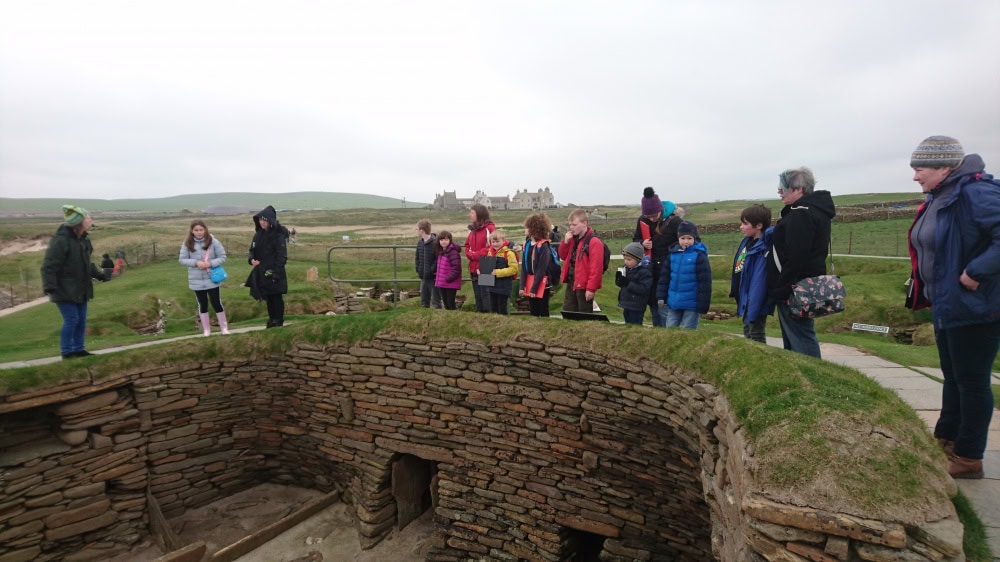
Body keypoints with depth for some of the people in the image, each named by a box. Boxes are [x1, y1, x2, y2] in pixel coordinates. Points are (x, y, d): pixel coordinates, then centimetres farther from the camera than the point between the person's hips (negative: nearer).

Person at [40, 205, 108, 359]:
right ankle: (67, 352, 7)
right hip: (64, 290, -8)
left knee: (81, 320, 12)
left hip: (80, 289, 8)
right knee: (71, 319, -6)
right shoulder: (60, 240, -21)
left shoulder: (83, 238, 6)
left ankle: (79, 349, 22)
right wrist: (49, 287, -26)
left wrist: (99, 274, 21)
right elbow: (49, 266, -21)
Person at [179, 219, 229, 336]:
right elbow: (182, 259, 0)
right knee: (202, 304, 12)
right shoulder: (187, 243, -3)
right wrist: (196, 262, -16)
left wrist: (211, 263, -20)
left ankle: (224, 327, 17)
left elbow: (222, 257, -4)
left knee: (216, 303, 4)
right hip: (196, 280, 2)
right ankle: (206, 329, 24)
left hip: (212, 279, -2)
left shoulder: (213, 241, -7)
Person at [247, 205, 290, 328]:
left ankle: (278, 321, 12)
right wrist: (252, 259, -6)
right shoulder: (258, 234, 8)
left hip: (274, 273, -7)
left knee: (276, 297, 2)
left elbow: (282, 256, -15)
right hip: (262, 272, 7)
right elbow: (252, 250, 16)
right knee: (268, 297, 15)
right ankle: (272, 320, 28)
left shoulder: (278, 235, -14)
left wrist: (276, 274, -19)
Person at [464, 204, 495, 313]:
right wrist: (470, 254, -3)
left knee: (485, 296, -6)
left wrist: (475, 255, -13)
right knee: (477, 296, 16)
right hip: (474, 269, 8)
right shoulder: (472, 229, 15)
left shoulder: (489, 228, -12)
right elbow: (467, 246, 19)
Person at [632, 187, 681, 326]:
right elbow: (635, 240, 13)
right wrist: (642, 244, -9)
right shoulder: (642, 221, 1)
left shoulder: (673, 220, -14)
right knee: (652, 300, 12)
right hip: (651, 268, 5)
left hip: (668, 268, -5)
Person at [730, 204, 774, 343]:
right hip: (745, 299, 9)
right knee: (747, 334, 20)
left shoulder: (763, 248, -22)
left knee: (756, 336, 2)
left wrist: (753, 310, -27)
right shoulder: (747, 242, 6)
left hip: (756, 301, -9)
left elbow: (759, 280, -26)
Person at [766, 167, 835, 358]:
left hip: (794, 289, -11)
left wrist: (781, 290, -21)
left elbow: (795, 256, -24)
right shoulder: (817, 211, 17)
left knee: (800, 338, -6)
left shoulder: (801, 214, -17)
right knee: (803, 336, 17)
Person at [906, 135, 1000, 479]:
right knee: (952, 376, 20)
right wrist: (928, 292, 11)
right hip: (947, 306, 10)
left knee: (971, 381, 3)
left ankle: (969, 459, 16)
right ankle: (946, 441, 35)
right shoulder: (938, 198, 9)